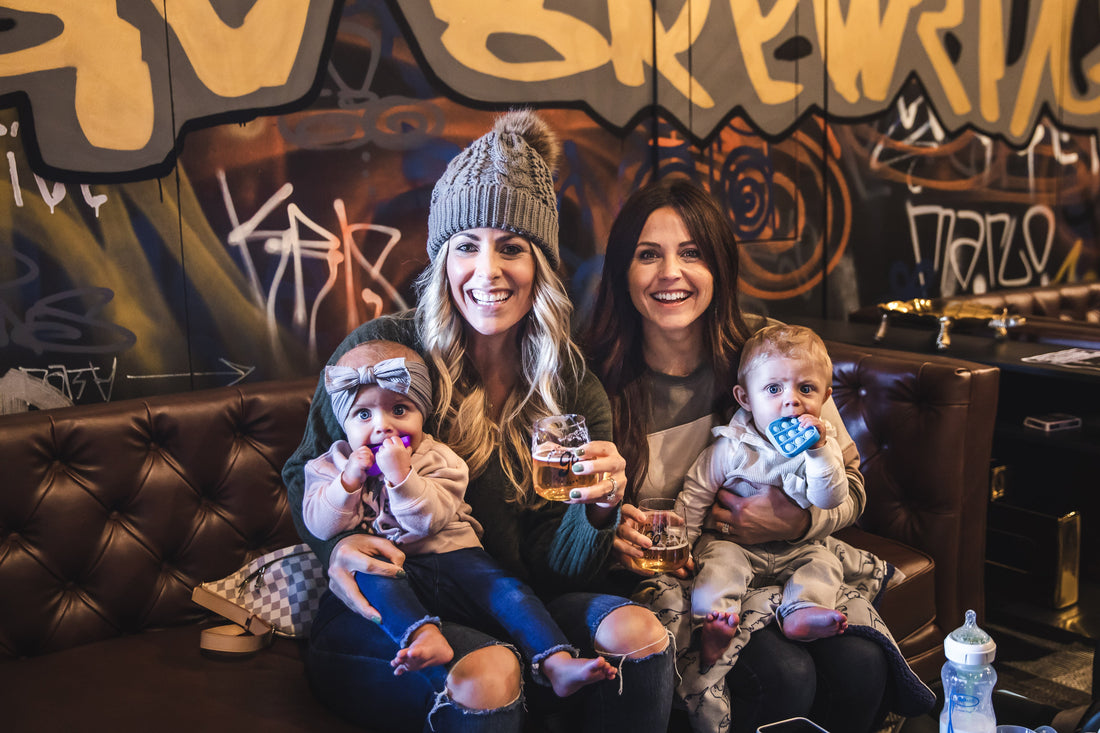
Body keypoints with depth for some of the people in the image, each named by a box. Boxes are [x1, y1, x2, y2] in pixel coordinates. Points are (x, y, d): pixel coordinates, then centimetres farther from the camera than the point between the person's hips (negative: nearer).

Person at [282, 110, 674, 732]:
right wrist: (336, 545, -19)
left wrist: (597, 512, -24)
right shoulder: (381, 351, -10)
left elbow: (555, 573, -1)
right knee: (485, 675, -34)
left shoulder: (575, 389, -1)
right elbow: (307, 475, 3)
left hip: (510, 613, 3)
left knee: (638, 634, -24)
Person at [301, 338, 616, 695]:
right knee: (371, 576, -33)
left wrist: (400, 474, -26)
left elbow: (429, 520, -13)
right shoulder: (335, 464, 8)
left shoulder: (437, 459, 2)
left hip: (451, 554, 1)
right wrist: (349, 479, -16)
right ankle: (426, 636, -50)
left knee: (505, 588, -22)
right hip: (392, 567, 0)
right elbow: (320, 526, -3)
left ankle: (558, 665, -28)